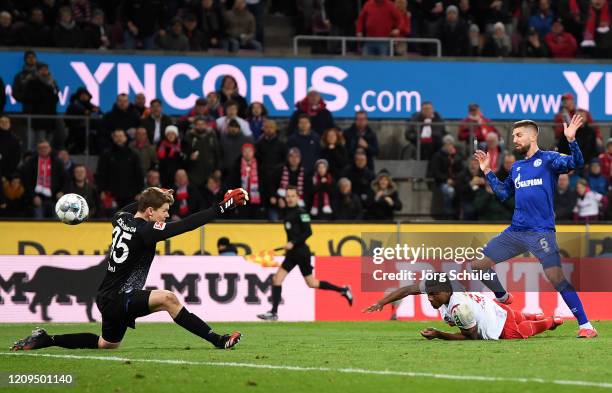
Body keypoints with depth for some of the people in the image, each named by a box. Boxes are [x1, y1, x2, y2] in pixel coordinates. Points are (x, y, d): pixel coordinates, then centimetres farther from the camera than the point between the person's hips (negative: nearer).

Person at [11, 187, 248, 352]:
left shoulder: (121, 219, 3)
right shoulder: (144, 231, -20)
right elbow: (186, 225, -26)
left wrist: (152, 197, 36)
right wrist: (223, 208, -26)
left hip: (109, 298, 9)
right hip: (117, 299, -9)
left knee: (107, 344, 28)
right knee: (167, 298, -26)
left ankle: (45, 340, 28)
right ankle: (217, 341, -31)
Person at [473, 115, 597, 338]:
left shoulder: (548, 159, -1)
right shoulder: (517, 167, 19)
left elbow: (576, 163, -17)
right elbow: (503, 194, 27)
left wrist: (571, 140, -31)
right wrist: (487, 172, 23)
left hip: (541, 232, -7)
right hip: (515, 231, 7)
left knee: (556, 277, -21)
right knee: (478, 265, 7)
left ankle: (585, 325, -15)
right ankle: (503, 299, 31)